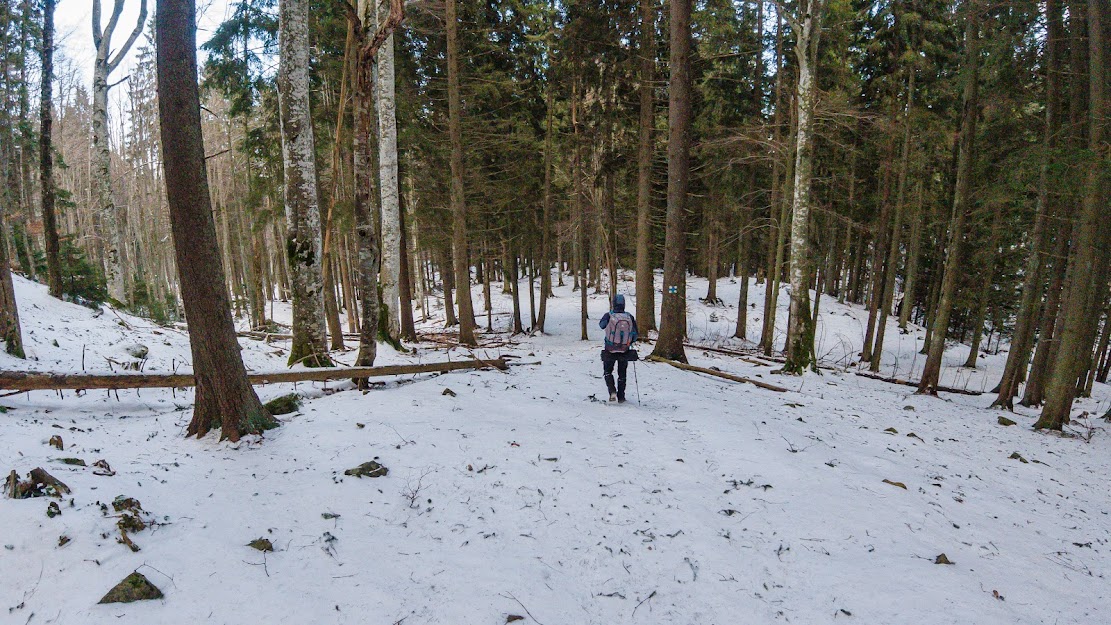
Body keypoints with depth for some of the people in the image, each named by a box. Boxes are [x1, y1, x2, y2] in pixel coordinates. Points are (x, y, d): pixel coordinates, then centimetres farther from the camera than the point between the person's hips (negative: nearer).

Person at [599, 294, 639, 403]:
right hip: (625, 351, 2)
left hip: (610, 350, -1)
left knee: (607, 371, 17)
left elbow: (601, 325, 8)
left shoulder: (609, 316, -14)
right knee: (622, 374, 18)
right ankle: (621, 397, 21)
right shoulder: (630, 317, -8)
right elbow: (635, 335, -1)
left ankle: (612, 392, -2)